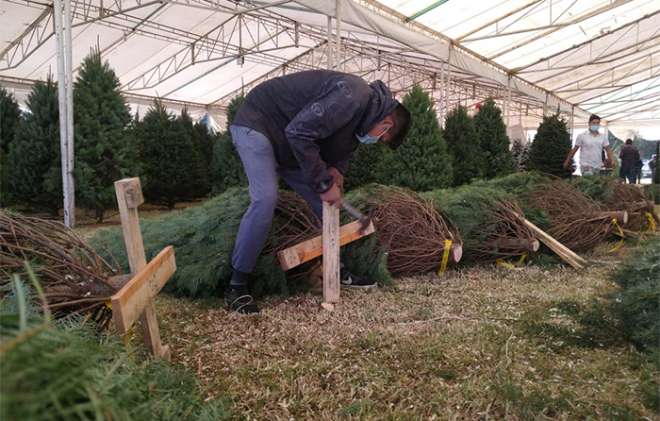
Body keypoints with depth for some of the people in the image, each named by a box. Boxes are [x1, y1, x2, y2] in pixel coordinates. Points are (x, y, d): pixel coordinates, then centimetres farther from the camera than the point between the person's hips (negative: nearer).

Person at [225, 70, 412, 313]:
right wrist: (325, 183, -25)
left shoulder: (360, 115, 4)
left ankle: (337, 271, 16)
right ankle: (237, 286, -15)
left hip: (290, 143, 10)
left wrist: (336, 169, -10)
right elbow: (298, 132, -33)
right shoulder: (352, 96, -27)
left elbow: (341, 148, 15)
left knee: (325, 203, 5)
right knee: (265, 198, -26)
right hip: (257, 125, -9)